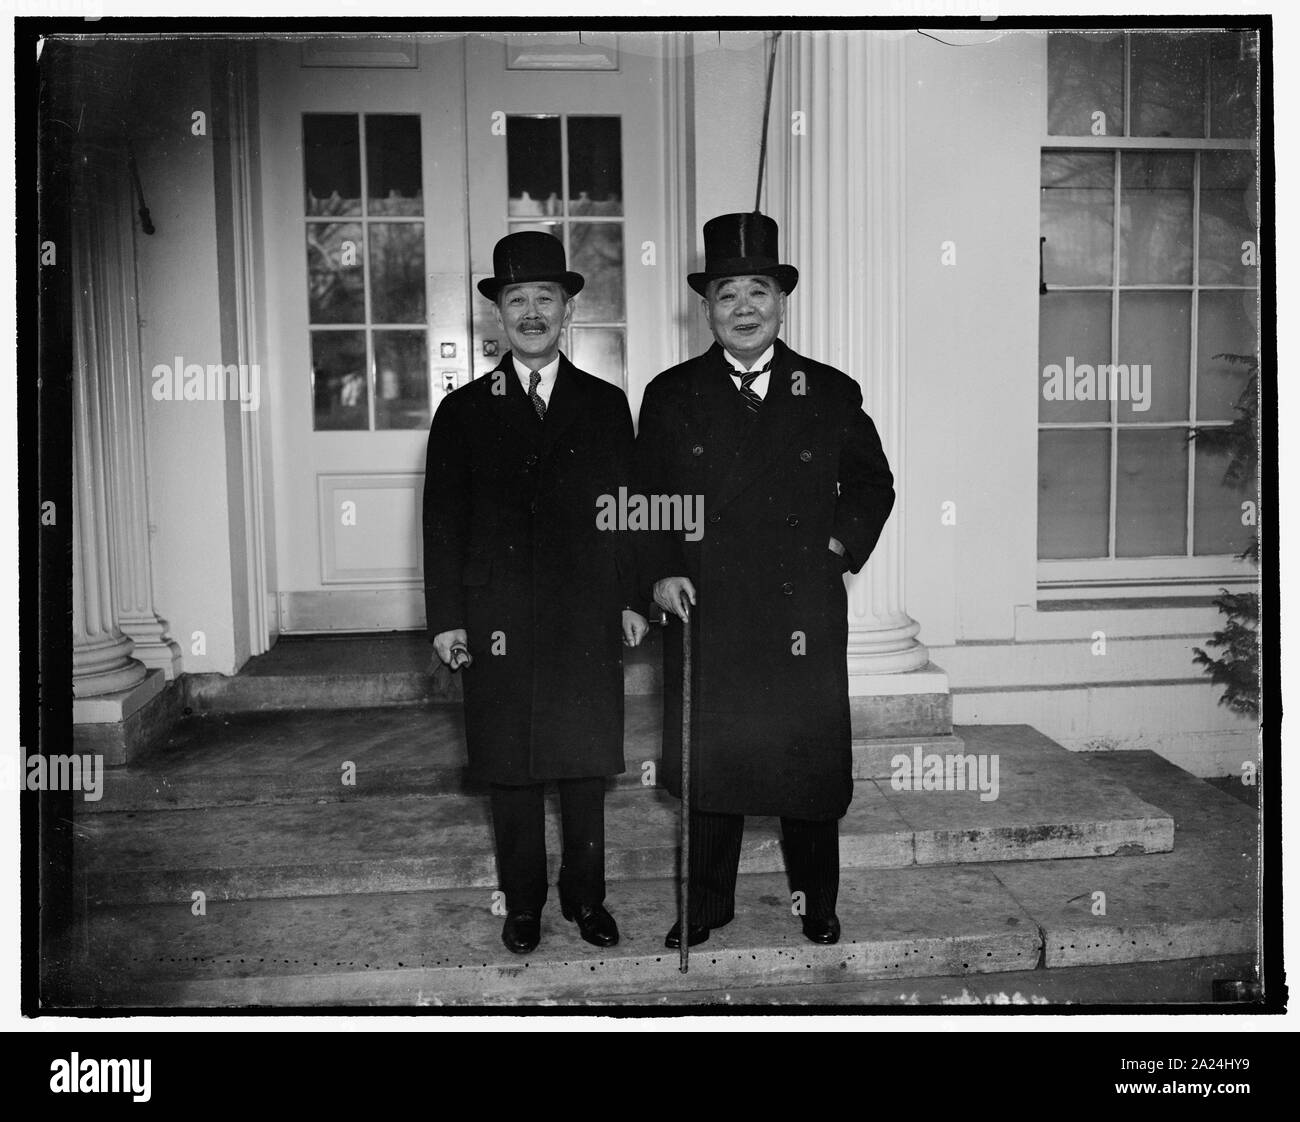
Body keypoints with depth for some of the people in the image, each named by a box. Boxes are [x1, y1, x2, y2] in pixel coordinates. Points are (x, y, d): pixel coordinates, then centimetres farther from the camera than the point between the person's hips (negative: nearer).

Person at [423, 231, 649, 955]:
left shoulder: (606, 404, 8)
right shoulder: (464, 411, 5)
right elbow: (444, 520, 3)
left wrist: (632, 599, 1)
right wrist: (447, 617, -2)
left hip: (588, 620, 1)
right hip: (499, 623, 0)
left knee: (586, 764, 9)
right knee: (513, 771, 8)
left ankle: (587, 897, 26)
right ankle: (523, 903, 24)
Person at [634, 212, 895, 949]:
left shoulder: (832, 393, 5)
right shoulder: (671, 396, 5)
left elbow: (872, 485, 14)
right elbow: (648, 499, 7)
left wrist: (844, 546, 0)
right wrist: (661, 571, -5)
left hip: (804, 618, 0)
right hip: (706, 614, 0)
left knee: (810, 763, 9)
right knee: (707, 762, 8)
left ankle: (817, 901, 30)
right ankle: (708, 902, 27)